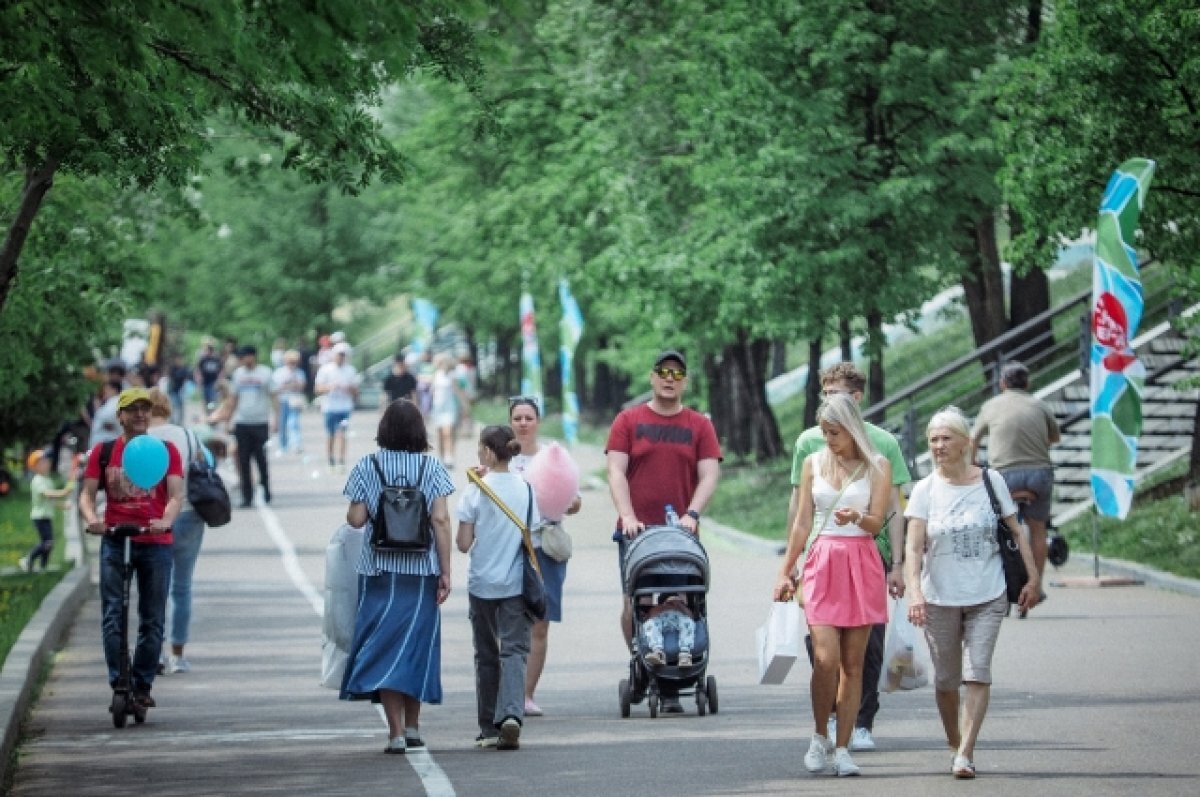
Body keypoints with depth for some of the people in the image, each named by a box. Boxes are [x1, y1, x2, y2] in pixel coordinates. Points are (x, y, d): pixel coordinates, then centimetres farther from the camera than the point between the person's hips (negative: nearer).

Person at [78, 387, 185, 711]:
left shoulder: (166, 451, 6)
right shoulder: (103, 452, 8)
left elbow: (176, 495, -2)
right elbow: (87, 493, 4)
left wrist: (166, 521, -23)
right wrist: (91, 518, -18)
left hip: (155, 542, 0)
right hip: (114, 541, 0)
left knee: (153, 620, 3)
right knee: (112, 615, -9)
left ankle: (143, 686, 12)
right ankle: (118, 682, -9)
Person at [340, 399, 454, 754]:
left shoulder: (367, 467, -3)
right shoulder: (431, 467, -2)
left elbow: (356, 518, -6)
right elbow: (440, 520, -7)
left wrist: (352, 513, 18)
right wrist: (446, 572, -4)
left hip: (379, 570, -1)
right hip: (421, 570, 1)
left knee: (384, 646, 2)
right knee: (416, 645, 14)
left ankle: (396, 732, -8)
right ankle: (412, 728, 22)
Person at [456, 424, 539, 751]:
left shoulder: (475, 492, -8)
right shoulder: (526, 489, 0)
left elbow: (464, 544, -7)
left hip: (482, 583, -1)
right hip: (516, 583, 1)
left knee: (486, 654, 12)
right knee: (514, 650, -3)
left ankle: (489, 727, 17)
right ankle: (511, 714, -25)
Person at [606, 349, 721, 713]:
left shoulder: (699, 426, 11)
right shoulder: (628, 421, 10)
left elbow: (709, 474, 3)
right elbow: (616, 471, 3)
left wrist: (691, 513, -13)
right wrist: (627, 516, -11)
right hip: (636, 530, 0)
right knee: (634, 604, -7)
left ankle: (671, 688, -5)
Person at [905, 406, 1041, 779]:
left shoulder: (991, 481, 1)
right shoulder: (925, 490, -2)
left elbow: (1016, 532, 7)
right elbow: (914, 547, -10)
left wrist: (1033, 579, 0)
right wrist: (915, 591, -24)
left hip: (987, 596, -1)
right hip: (939, 598, 1)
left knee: (977, 673, -12)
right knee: (945, 680, 8)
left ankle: (965, 753, -12)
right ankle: (954, 741, 30)